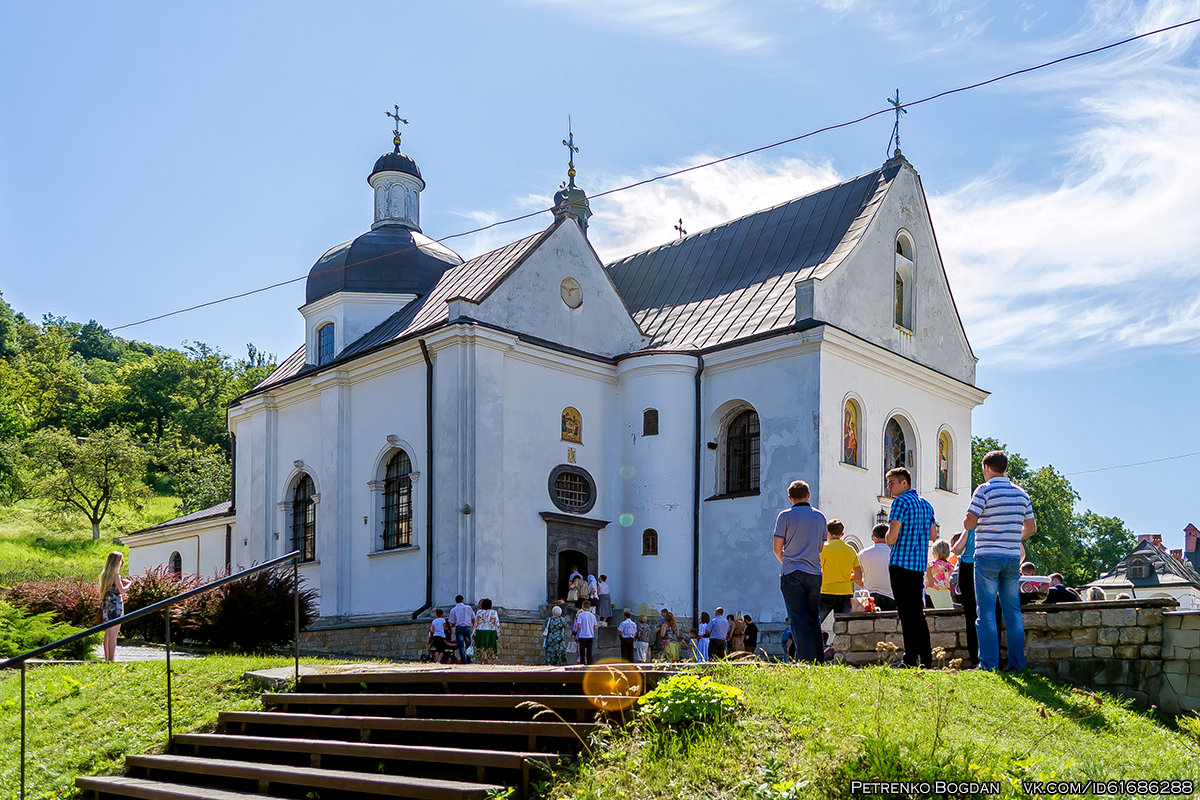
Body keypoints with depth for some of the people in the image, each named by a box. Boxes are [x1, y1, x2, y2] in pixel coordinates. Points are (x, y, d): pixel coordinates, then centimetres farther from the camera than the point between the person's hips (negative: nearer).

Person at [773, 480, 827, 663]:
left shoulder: (785, 515, -3)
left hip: (792, 573, -4)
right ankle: (817, 660, 8)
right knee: (813, 618, 10)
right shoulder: (820, 516, 11)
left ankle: (804, 659, -13)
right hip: (814, 572, 4)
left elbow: (777, 548, -2)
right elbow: (821, 548, 17)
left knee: (798, 618, -5)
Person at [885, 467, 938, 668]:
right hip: (920, 564, 8)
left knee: (906, 613, -5)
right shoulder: (925, 504, 15)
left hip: (901, 563, -8)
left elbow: (893, 534, -17)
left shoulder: (901, 501, -10)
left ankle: (911, 660, -6)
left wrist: (889, 541, 3)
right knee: (917, 612, 12)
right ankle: (926, 659, 13)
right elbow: (933, 535, 17)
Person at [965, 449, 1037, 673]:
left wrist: (979, 519, 11)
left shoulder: (984, 490, -6)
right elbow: (1031, 527, 13)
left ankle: (989, 664, -5)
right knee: (1013, 611, 9)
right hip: (1013, 558, 5)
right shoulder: (1021, 493, 11)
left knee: (986, 612, -2)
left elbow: (969, 523, -11)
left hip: (988, 557, -5)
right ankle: (1017, 663, 10)